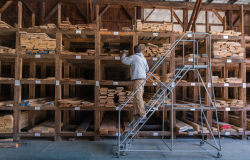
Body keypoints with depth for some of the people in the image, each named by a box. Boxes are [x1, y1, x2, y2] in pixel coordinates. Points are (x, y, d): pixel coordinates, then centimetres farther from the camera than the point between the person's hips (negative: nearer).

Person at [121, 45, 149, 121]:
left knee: (138, 97, -7)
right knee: (139, 97, 15)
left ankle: (143, 115, -6)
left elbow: (124, 60, -3)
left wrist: (124, 54, 15)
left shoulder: (134, 57, -8)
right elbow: (147, 69, 23)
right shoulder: (144, 58, 15)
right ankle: (141, 112, 21)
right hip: (143, 79, 8)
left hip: (137, 79, -8)